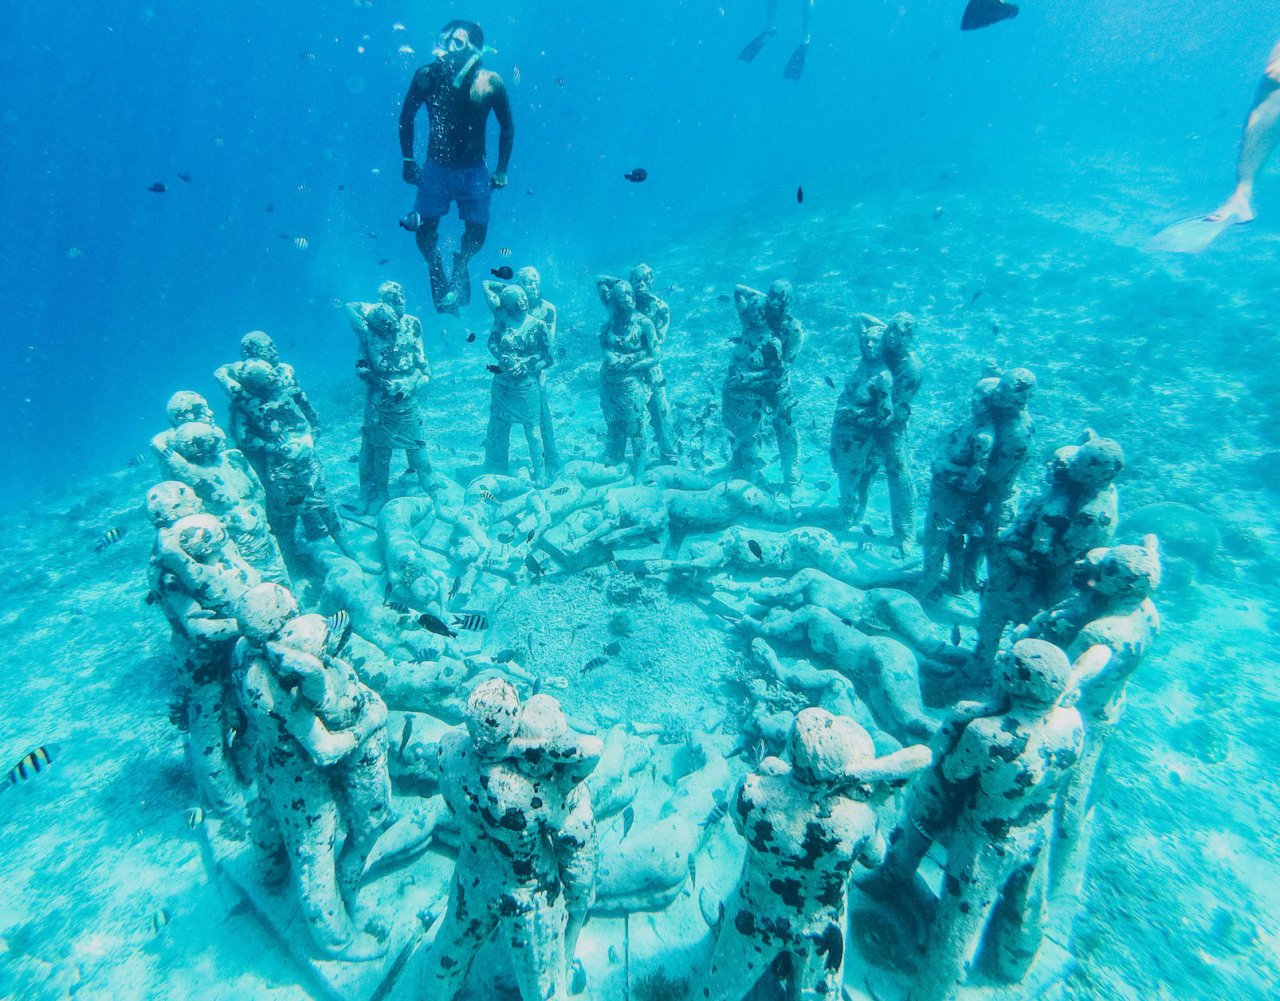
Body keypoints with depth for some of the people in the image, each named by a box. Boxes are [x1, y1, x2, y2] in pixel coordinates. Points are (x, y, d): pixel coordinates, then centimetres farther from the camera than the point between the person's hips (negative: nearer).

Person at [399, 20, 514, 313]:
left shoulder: (490, 83, -9)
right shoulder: (427, 76, -8)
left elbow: (507, 127, 3)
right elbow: (406, 118, 3)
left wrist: (502, 169, -1)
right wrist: (408, 160, 0)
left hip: (475, 169, 0)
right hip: (436, 166, 0)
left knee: (477, 231, -7)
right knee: (425, 229, -4)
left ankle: (459, 270, 25)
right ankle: (440, 279, 21)